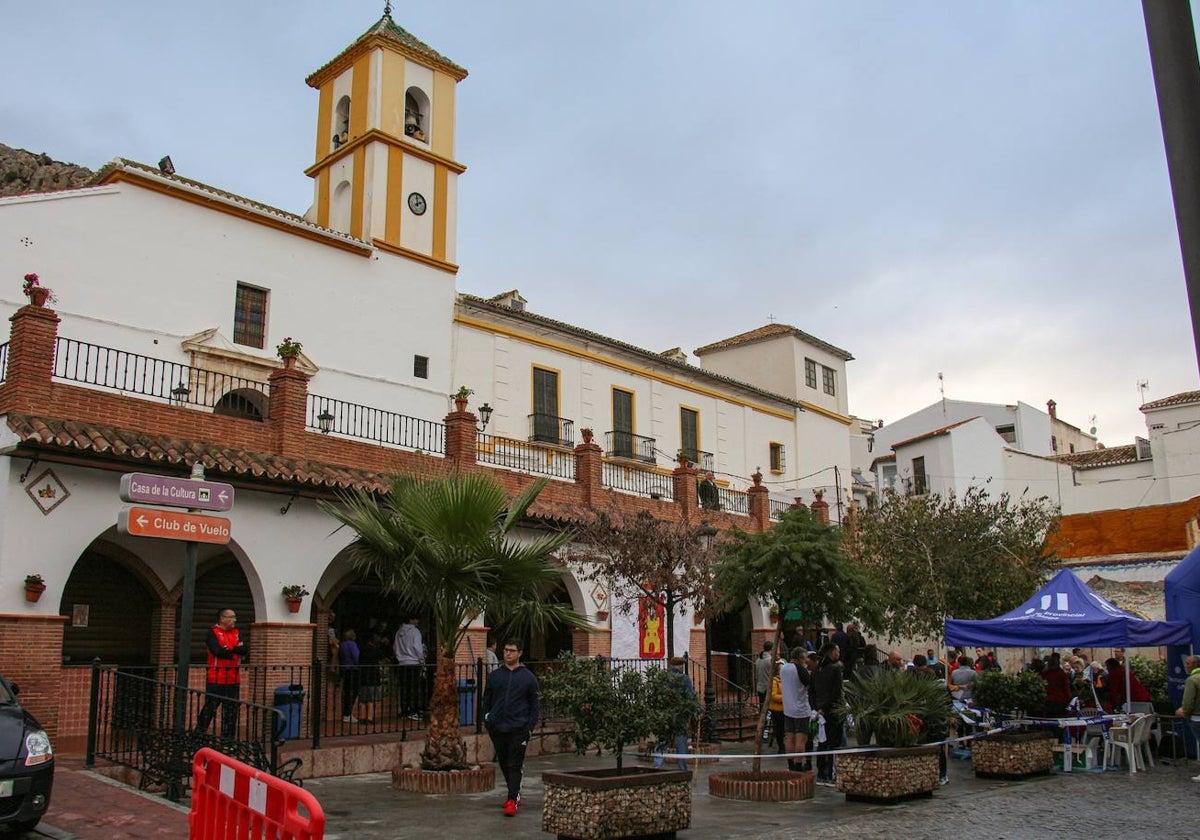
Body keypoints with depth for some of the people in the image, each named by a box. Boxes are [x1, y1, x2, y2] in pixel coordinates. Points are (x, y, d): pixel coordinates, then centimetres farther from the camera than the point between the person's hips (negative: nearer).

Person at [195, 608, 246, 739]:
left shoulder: (237, 633, 13)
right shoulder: (213, 633, -4)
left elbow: (243, 650, -1)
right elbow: (218, 651, -19)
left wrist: (227, 649, -15)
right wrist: (234, 652, -5)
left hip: (233, 679, 6)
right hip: (216, 679, -5)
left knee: (231, 709, 8)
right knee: (210, 707, -1)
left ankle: (227, 737, 15)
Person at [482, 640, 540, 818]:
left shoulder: (528, 677, 2)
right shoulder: (494, 676, 8)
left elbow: (535, 704, 3)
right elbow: (487, 701, 14)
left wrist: (530, 726, -4)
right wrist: (487, 721, 4)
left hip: (518, 728, -3)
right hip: (497, 729, 3)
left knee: (515, 766, -7)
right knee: (504, 763, 12)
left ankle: (512, 801, -5)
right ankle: (515, 794, 29)